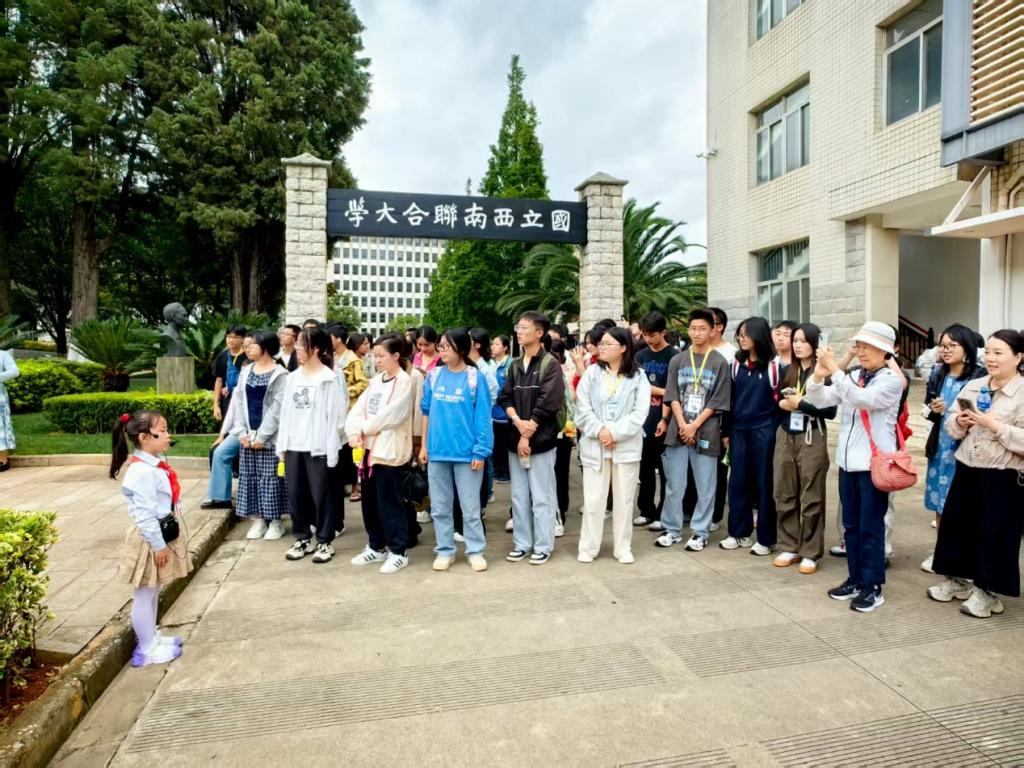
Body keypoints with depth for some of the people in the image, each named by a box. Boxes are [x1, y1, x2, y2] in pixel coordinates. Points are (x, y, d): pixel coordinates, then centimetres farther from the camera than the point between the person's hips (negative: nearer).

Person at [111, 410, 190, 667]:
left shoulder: (156, 463, 5)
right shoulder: (143, 471, -25)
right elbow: (145, 514, -24)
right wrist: (158, 545, -19)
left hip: (164, 533, 10)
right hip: (150, 539, -10)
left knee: (153, 592, 22)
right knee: (145, 595, 6)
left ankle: (152, 637, 37)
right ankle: (146, 649, 18)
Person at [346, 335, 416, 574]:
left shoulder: (404, 381, -9)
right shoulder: (375, 381, 13)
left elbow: (390, 416, -17)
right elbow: (358, 409, 7)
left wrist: (364, 428, -7)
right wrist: (354, 432, -10)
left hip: (390, 450, -8)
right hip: (369, 448, 8)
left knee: (390, 502, -2)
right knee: (370, 501, 14)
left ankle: (399, 551, 10)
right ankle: (376, 547, 28)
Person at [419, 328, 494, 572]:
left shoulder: (475, 378, -8)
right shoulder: (433, 375, 3)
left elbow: (482, 416, -7)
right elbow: (426, 411, 9)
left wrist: (480, 451, -11)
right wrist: (424, 446, 7)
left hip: (466, 452, -4)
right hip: (437, 451, 4)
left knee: (470, 507, 7)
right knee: (440, 507, 12)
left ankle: (475, 551, 20)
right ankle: (444, 551, 25)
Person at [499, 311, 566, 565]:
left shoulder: (551, 365, -6)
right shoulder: (515, 366, 12)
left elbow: (547, 404, -13)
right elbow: (505, 398, 7)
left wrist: (528, 435, -12)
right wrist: (518, 422, -11)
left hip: (540, 440, -6)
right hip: (515, 439, 6)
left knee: (541, 497, 1)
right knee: (519, 496, 12)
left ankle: (543, 546, 12)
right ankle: (522, 544, 22)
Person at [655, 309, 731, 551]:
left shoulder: (720, 363, 0)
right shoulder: (677, 361, 7)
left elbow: (718, 402, -4)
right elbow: (672, 396, 3)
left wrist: (695, 426, -10)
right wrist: (682, 425, -9)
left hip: (706, 432, -2)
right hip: (677, 430, 2)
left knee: (705, 487, 4)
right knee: (674, 485, 7)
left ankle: (700, 532, 17)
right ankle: (672, 529, 20)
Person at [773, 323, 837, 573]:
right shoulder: (787, 371, 10)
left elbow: (830, 411, -14)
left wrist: (800, 404, -14)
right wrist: (785, 404, -7)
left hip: (811, 438, -5)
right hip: (785, 437, 5)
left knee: (811, 498, 1)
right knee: (784, 495, 9)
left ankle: (810, 553, 11)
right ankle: (789, 547, 21)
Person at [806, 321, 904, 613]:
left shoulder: (892, 380, -9)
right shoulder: (852, 376, 8)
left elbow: (863, 399, -27)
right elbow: (821, 400, 2)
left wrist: (835, 369, -30)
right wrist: (819, 375, -16)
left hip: (874, 463, -6)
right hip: (848, 461, 6)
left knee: (871, 526, 2)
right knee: (851, 525, 14)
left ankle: (872, 586, 13)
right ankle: (855, 579, 26)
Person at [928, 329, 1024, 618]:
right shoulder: (972, 386, 7)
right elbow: (951, 427, 10)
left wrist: (994, 425, -23)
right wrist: (960, 422, -10)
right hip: (966, 469, 6)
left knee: (994, 534, 5)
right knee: (957, 524, 13)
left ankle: (987, 591, 21)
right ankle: (957, 579, 31)